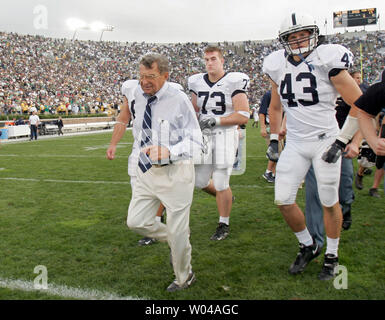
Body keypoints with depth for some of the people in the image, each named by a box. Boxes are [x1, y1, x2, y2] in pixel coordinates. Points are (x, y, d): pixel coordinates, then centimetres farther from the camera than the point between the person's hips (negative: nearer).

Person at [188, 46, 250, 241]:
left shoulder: (233, 82, -9)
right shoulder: (197, 82, 8)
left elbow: (243, 116, -13)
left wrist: (217, 120, -20)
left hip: (225, 135, -5)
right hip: (204, 136, 5)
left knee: (221, 184, -2)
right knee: (200, 182, 7)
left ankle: (224, 224, 17)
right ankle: (226, 198, 38)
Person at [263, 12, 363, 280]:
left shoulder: (326, 61, -11)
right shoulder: (278, 66, 3)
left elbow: (359, 104, -10)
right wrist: (274, 139, 12)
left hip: (325, 140, -4)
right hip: (295, 143, 4)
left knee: (329, 202, 6)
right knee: (283, 200, 0)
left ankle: (332, 255, 28)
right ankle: (308, 246, 25)